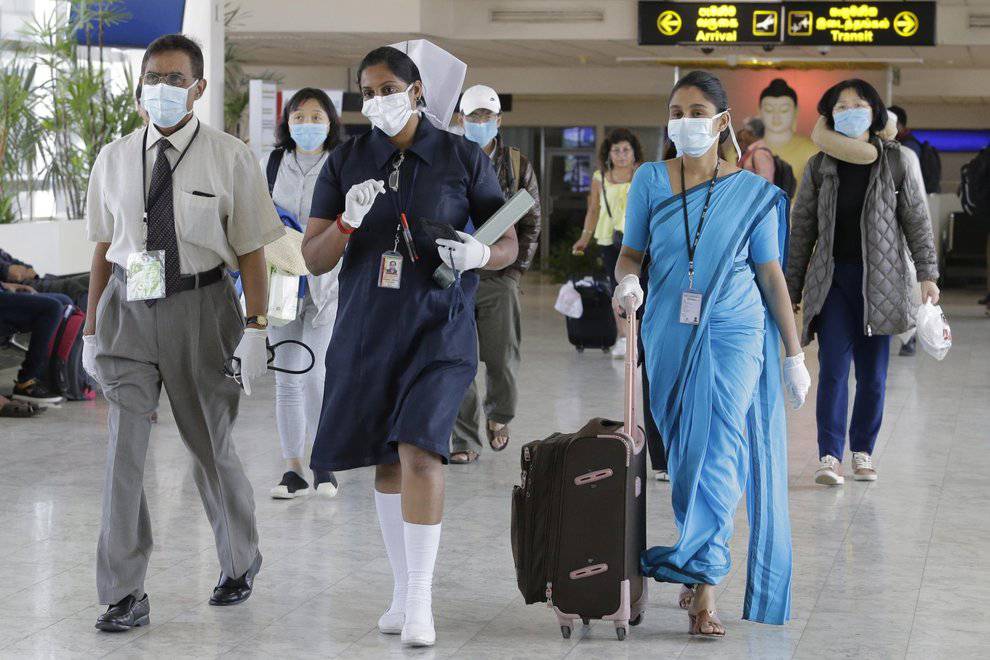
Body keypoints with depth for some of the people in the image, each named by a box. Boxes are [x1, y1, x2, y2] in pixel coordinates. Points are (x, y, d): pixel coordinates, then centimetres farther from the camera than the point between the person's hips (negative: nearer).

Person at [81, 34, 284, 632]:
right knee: (125, 448, -5)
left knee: (211, 444, 11)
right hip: (128, 309, 2)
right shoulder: (114, 159, 6)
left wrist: (256, 330, -10)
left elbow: (253, 251, -4)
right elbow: (104, 248, 11)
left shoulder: (231, 158, -4)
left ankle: (241, 562, 37)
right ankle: (126, 595, 2)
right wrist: (92, 328, 9)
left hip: (199, 309, -2)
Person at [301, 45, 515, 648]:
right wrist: (348, 220, -17)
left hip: (439, 327, -3)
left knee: (420, 450, -17)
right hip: (367, 328, 4)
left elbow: (510, 245, 3)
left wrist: (481, 253, -20)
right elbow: (314, 259, 3)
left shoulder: (464, 158, -2)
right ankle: (404, 590, 25)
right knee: (387, 459, 11)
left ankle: (421, 604, -12)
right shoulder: (347, 163, 5)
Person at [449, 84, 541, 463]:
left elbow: (531, 221, 10)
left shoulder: (518, 166, 7)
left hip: (500, 277, 0)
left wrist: (517, 266, 2)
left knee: (503, 359, 1)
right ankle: (465, 440, 5)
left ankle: (498, 417, 30)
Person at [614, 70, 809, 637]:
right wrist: (628, 281, -12)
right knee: (685, 456, 7)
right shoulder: (651, 180, 6)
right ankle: (701, 571, 23)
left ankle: (704, 587, -15)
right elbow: (631, 253, 12)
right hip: (670, 336, 3)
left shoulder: (752, 193, 1)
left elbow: (771, 275, 3)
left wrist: (795, 356, 2)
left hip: (735, 334, -2)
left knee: (719, 453, -13)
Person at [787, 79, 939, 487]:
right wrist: (791, 287, 7)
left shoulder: (894, 161, 3)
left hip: (879, 279, 0)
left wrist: (927, 274, -2)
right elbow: (802, 228, 8)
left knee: (873, 373, 4)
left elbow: (916, 221, 5)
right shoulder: (819, 167, 4)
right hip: (832, 278, 0)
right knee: (834, 366, -9)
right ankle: (830, 456, -8)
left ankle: (863, 452, 17)